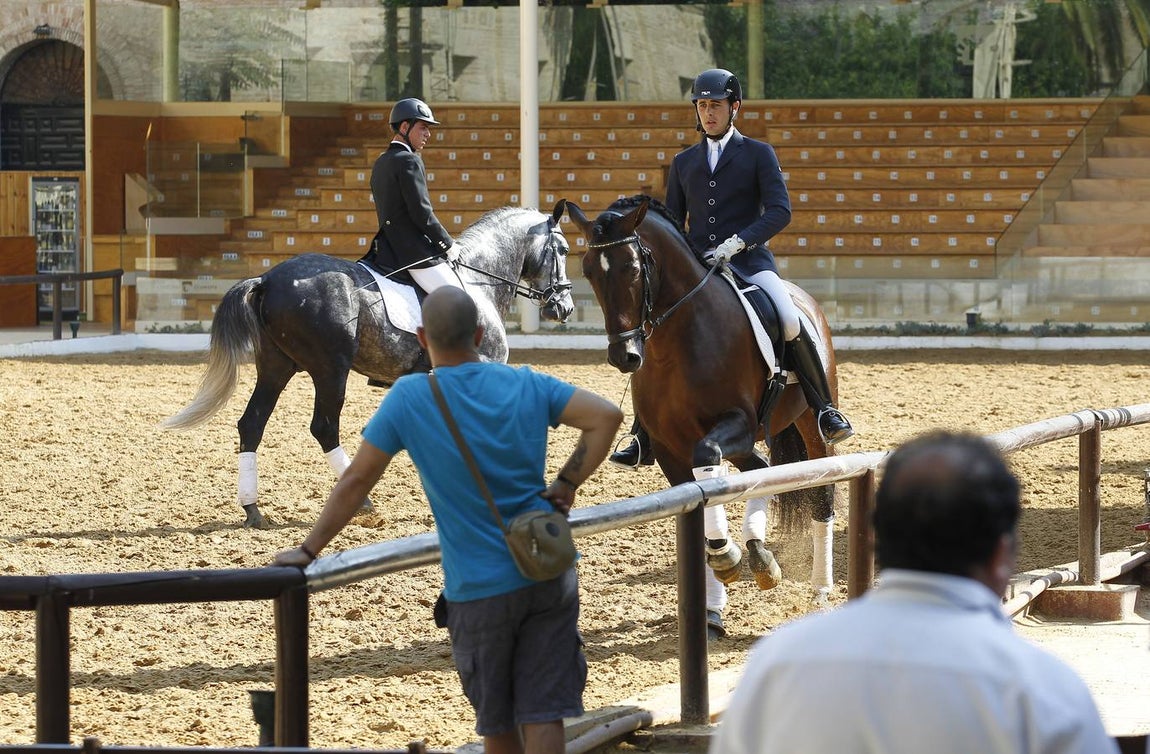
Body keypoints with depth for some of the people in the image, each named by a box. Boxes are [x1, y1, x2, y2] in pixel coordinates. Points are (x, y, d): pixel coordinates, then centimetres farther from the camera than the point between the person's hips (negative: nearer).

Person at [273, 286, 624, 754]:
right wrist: (567, 484, 0)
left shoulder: (409, 398, -8)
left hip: (480, 592, -2)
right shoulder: (526, 385, 0)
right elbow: (607, 417, -8)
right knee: (542, 714, 2)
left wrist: (309, 550, 4)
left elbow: (357, 480, -5)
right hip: (548, 575, 2)